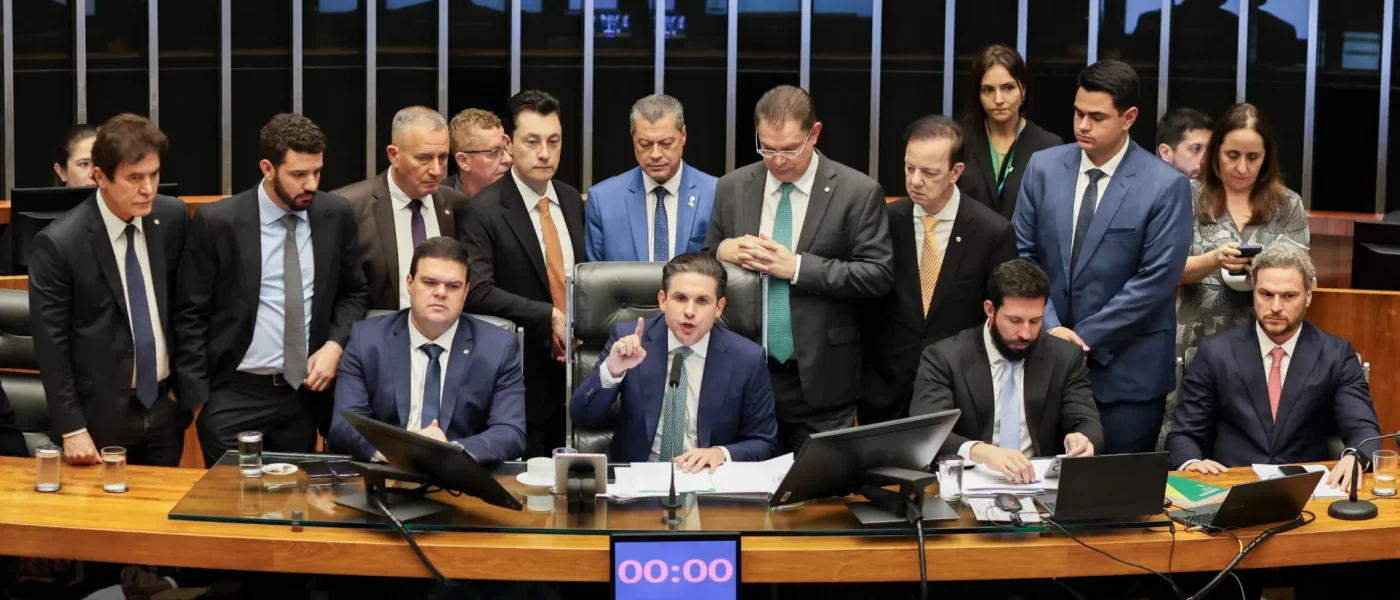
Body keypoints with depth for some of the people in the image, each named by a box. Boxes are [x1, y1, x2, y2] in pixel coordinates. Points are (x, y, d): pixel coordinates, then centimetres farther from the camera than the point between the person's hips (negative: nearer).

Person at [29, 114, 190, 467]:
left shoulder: (172, 217, -2)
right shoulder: (59, 243, -16)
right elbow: (51, 343, -12)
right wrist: (71, 428, -13)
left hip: (165, 405, 4)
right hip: (101, 414, -4)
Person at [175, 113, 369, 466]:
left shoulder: (337, 215, 0)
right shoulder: (217, 222, -9)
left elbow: (355, 293, 12)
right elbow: (190, 314, -4)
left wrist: (335, 345, -6)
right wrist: (196, 397, -8)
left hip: (304, 393, 3)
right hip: (233, 397, -3)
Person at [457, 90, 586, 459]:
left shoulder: (572, 202, 10)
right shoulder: (484, 211, -10)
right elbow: (477, 292, -20)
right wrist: (549, 317, -22)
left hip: (575, 376, 6)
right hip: (523, 383, -6)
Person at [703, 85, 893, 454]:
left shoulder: (858, 192, -4)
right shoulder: (732, 188, 8)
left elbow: (878, 276, -9)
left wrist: (796, 266, -17)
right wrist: (724, 250, -9)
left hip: (820, 380, -3)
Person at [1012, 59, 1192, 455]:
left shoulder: (1166, 186, -9)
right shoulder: (1043, 168, 3)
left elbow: (1155, 280, -12)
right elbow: (1023, 255, 4)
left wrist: (1086, 337, -12)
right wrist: (1050, 327, -8)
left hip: (1127, 370, -3)